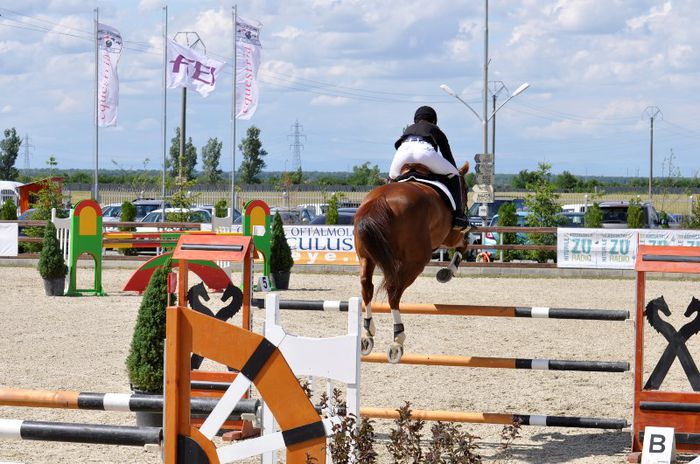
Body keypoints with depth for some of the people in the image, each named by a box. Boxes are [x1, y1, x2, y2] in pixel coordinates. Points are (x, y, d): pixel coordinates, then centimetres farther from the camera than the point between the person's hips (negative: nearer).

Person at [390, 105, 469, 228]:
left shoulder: (408, 129, 42)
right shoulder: (435, 130, 34)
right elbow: (448, 156, 35)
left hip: (402, 151, 3)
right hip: (425, 151, -3)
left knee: (393, 177, 34)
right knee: (453, 176, 16)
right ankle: (457, 215, 6)